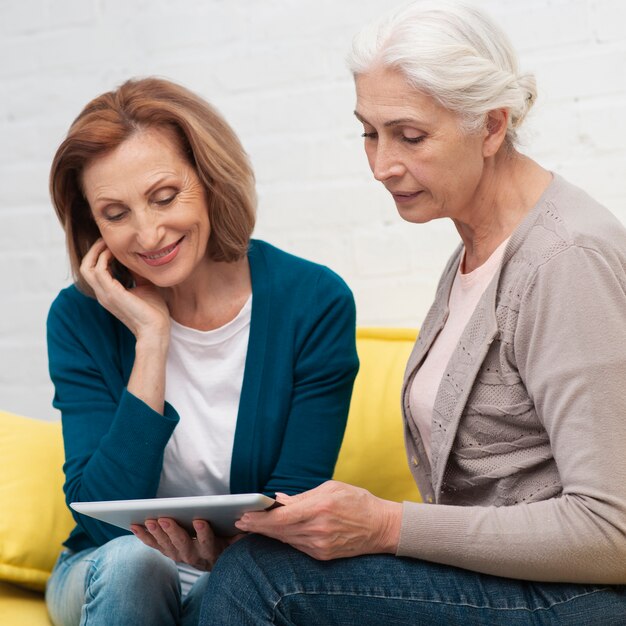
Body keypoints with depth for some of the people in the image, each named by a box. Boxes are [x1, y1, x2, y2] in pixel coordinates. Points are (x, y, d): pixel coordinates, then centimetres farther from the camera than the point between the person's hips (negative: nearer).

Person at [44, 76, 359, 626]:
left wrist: (229, 550, -33)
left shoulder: (315, 303, -13)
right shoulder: (82, 318, -9)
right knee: (131, 560, -31)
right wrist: (151, 340, -22)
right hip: (110, 579, 2)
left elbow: (295, 501, -10)